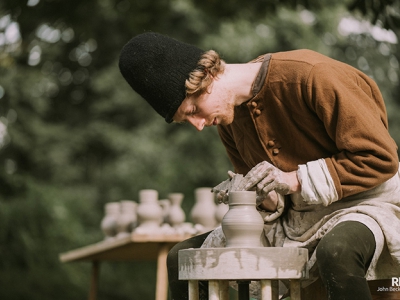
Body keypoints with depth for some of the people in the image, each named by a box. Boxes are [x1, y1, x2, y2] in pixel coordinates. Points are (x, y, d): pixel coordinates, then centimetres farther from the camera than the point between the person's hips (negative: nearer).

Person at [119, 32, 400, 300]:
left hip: (363, 202, -7)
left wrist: (296, 180, -23)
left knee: (337, 250, -43)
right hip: (295, 218, 7)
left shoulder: (311, 76, -21)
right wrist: (267, 198, -12)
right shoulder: (229, 117, 3)